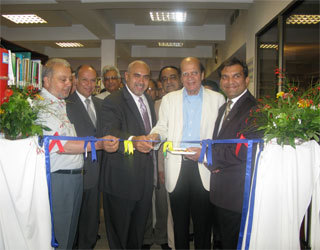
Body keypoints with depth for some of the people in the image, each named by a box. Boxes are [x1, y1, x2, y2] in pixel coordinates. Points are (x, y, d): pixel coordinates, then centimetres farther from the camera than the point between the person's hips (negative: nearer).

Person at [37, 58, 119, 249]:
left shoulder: (64, 104, 15)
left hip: (75, 176, 9)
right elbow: (60, 144, -24)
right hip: (57, 178, -8)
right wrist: (99, 144, -30)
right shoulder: (41, 106, -14)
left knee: (70, 230, 18)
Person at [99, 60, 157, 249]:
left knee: (139, 229, 21)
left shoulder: (149, 101, 13)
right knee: (118, 232, 9)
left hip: (145, 177, 7)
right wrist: (132, 140, -46)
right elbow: (110, 132, -29)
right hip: (122, 179, -7)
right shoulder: (113, 101, -12)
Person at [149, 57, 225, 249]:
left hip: (203, 166, -1)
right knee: (179, 221, 13)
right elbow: (162, 127, 11)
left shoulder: (217, 99, 4)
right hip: (177, 167, 2)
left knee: (203, 222, 7)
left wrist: (205, 150, -14)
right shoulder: (169, 99, 10)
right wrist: (155, 135, -11)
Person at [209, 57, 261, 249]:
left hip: (238, 194, -9)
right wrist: (213, 162, -3)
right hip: (220, 192, 9)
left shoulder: (254, 109, -17)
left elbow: (247, 151, -25)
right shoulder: (224, 108, 14)